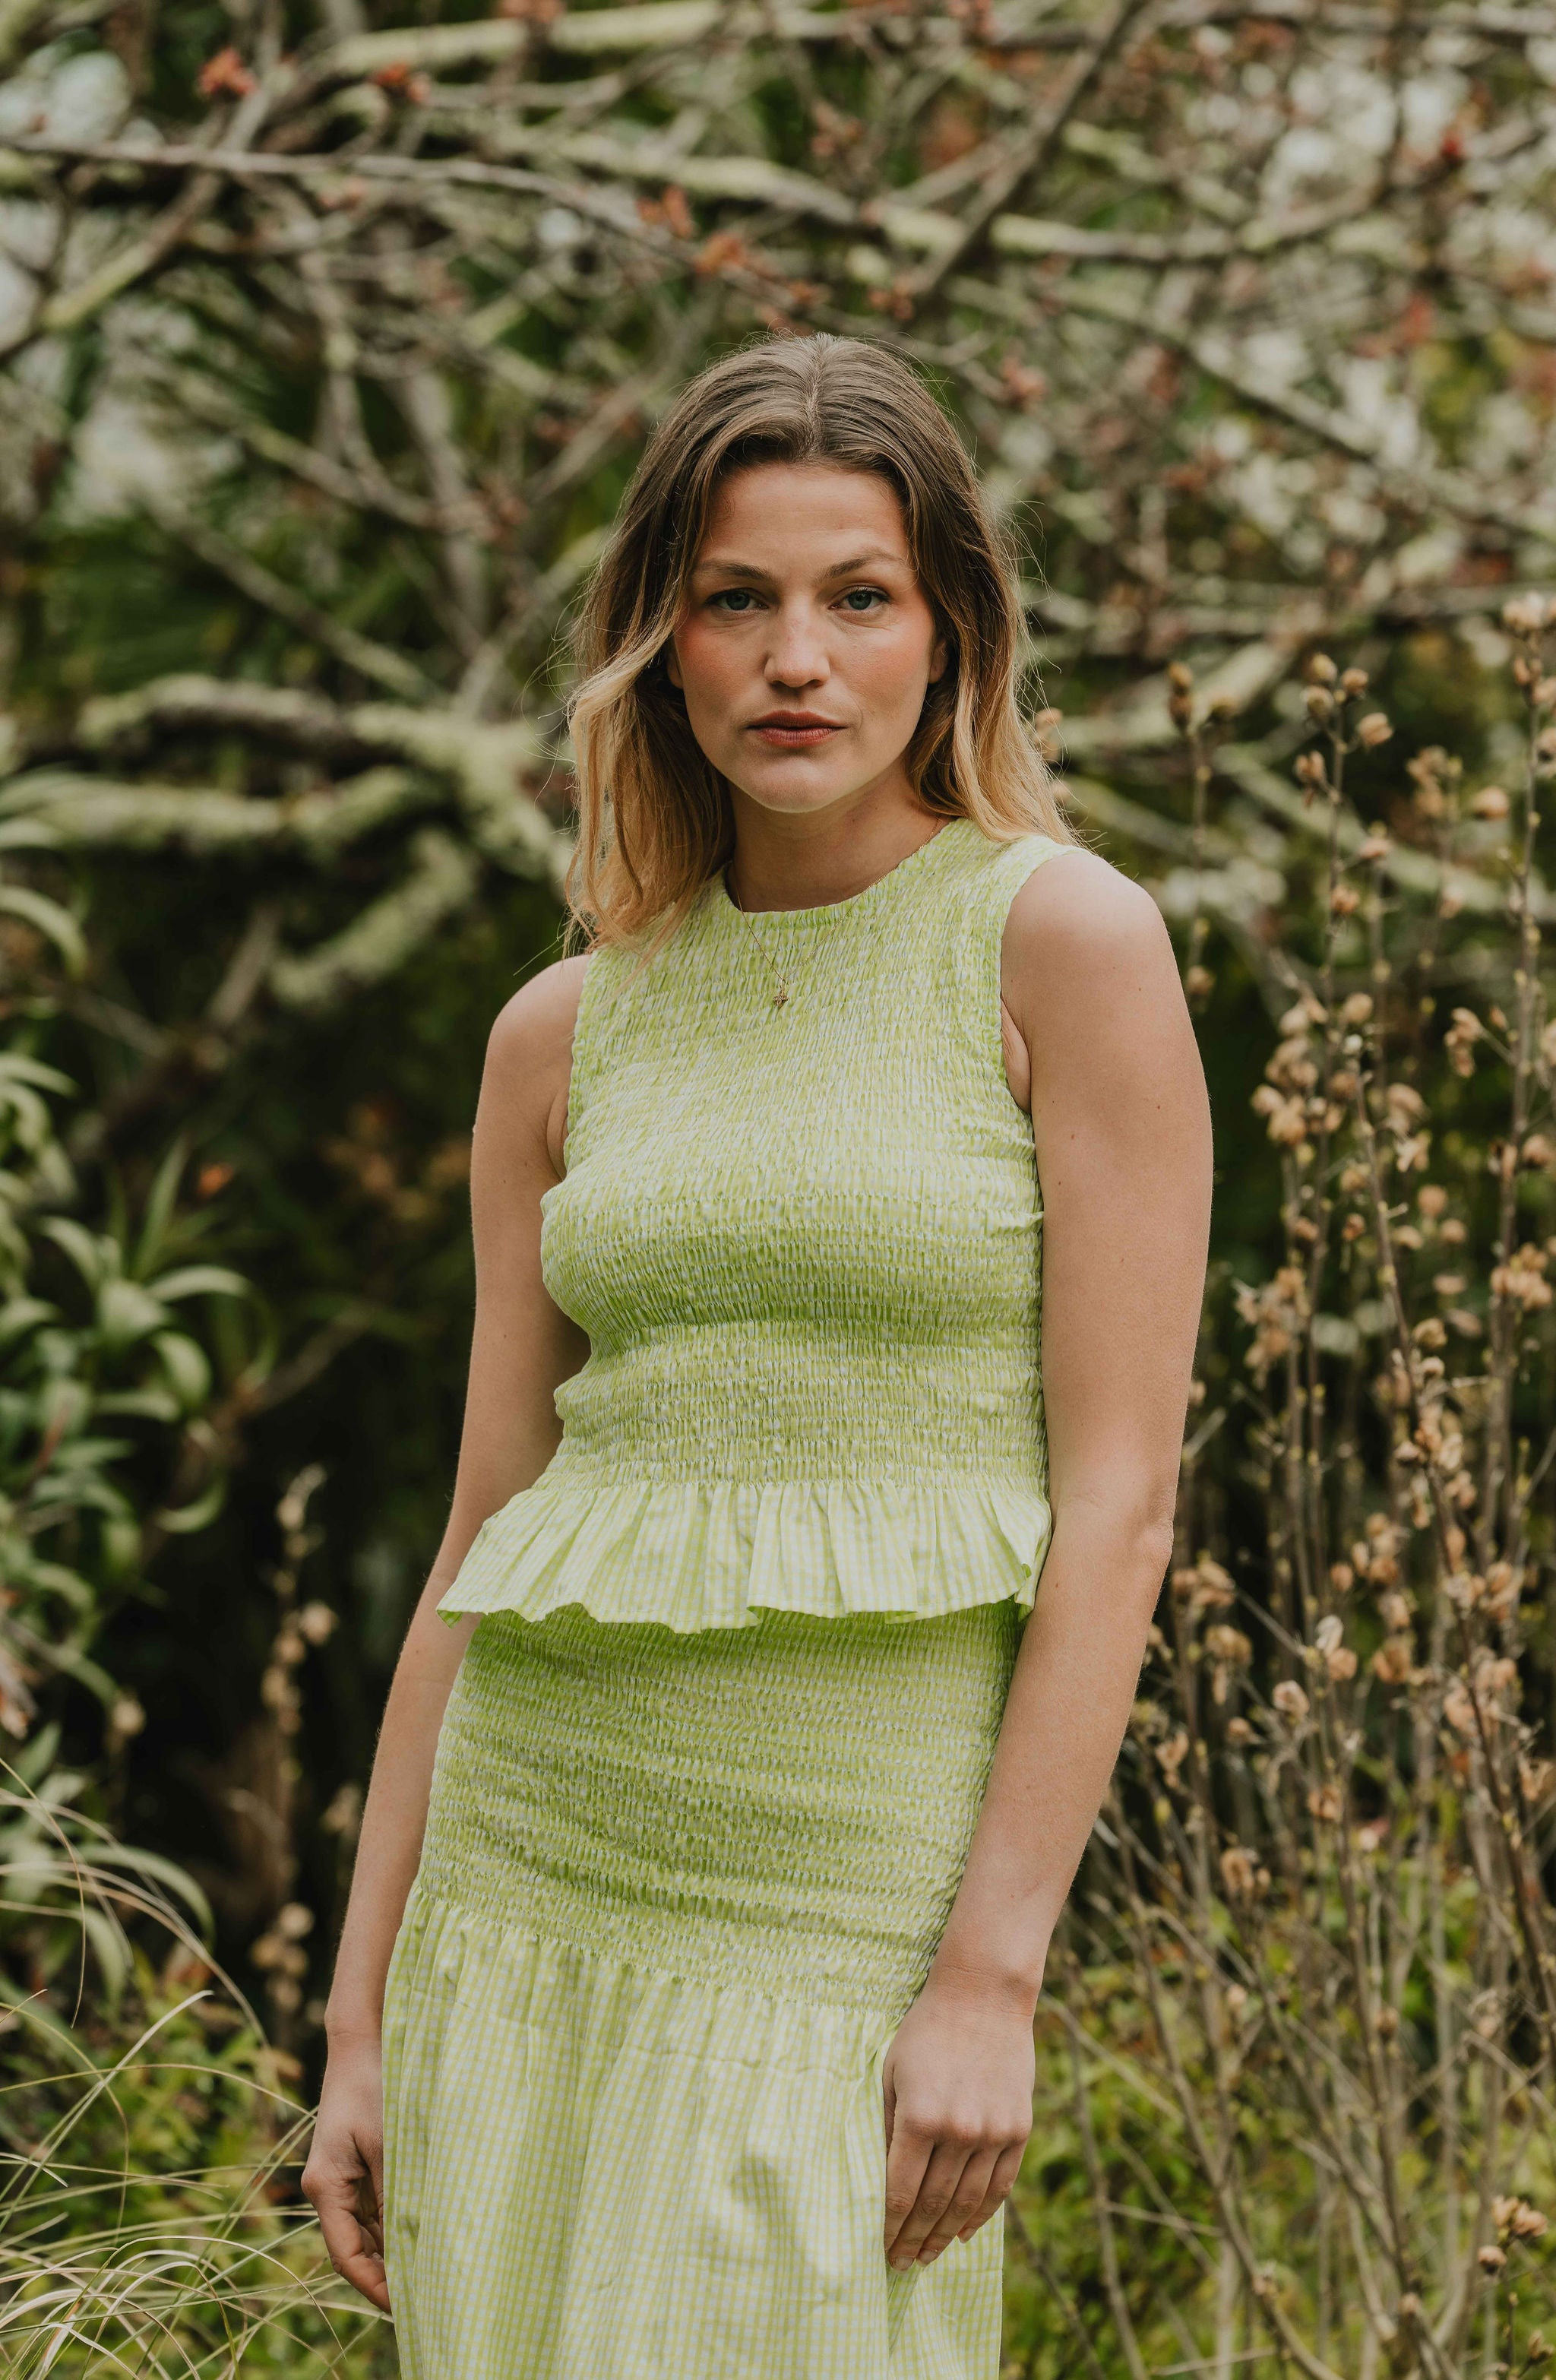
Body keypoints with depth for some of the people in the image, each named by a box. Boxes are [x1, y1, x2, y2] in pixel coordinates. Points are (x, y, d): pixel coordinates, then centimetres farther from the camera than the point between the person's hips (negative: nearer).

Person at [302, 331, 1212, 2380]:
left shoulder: (1062, 941, -3)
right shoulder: (565, 1034, 9)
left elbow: (1119, 1495, -8)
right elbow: (482, 1538, 12)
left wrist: (993, 1974, -14)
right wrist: (363, 2018, 11)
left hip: (860, 1899, -4)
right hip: (526, 1895, 5)